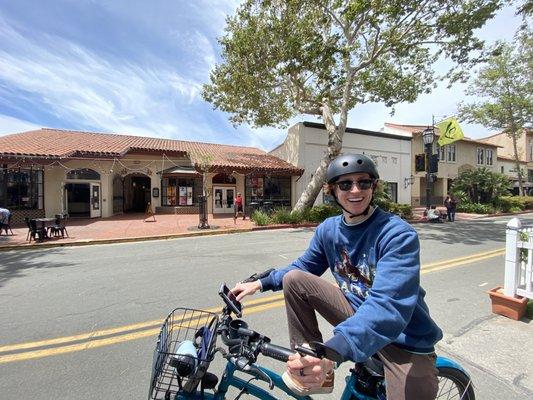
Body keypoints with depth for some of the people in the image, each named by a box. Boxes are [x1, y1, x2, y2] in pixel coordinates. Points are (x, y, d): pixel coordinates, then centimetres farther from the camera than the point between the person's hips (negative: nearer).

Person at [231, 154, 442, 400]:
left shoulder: (398, 234, -24)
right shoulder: (328, 229, -8)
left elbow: (389, 305, -35)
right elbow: (304, 266, 6)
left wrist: (331, 352, -48)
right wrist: (261, 283, -2)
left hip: (404, 337, -3)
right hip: (357, 312, 4)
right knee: (293, 279, -9)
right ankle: (314, 371, 1)